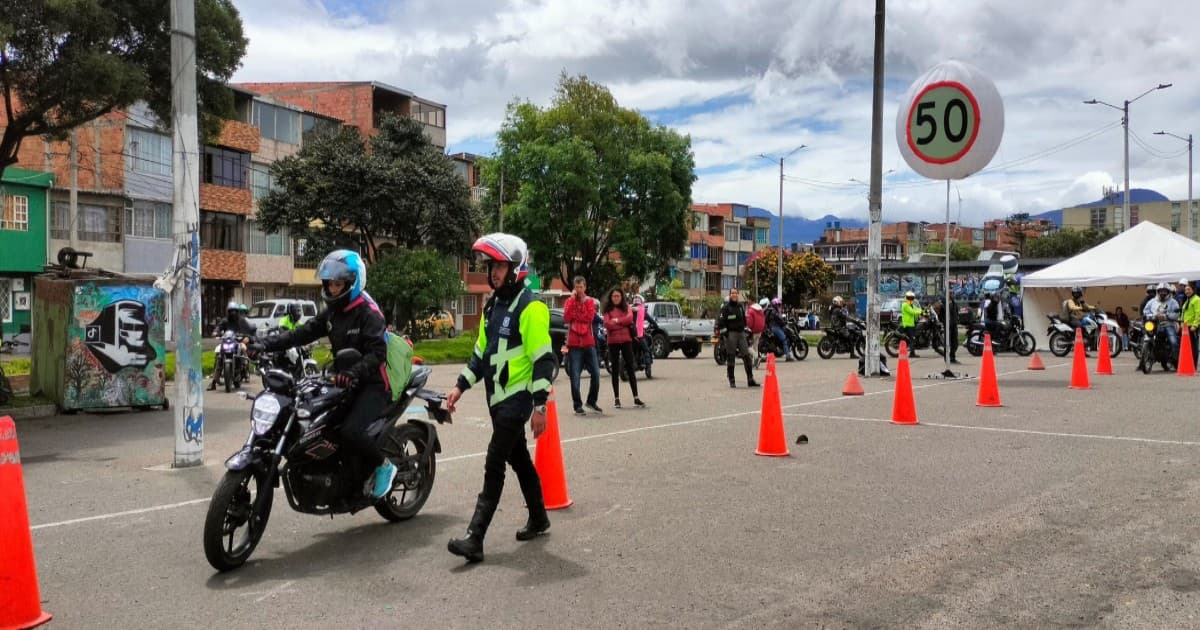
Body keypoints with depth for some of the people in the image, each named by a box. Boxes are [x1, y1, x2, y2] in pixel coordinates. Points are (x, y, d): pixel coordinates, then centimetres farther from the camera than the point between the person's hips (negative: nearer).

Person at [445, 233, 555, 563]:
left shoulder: (530, 307, -14)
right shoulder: (492, 305, 12)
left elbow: (543, 359, -18)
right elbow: (482, 351, 19)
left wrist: (539, 404, -21)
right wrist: (460, 386, 12)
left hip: (517, 398, -8)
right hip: (498, 398, 8)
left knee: (494, 466, -10)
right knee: (519, 460, 18)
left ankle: (474, 539, -9)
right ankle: (538, 518, 33)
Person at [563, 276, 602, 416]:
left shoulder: (589, 301, 9)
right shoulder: (569, 301, 6)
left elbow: (590, 317, -8)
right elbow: (566, 318, -12)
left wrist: (575, 316, -9)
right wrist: (572, 299, -11)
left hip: (588, 342, 2)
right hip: (574, 344, -2)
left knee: (595, 373, -1)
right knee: (575, 376, -3)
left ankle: (592, 401, 17)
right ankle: (578, 405, 4)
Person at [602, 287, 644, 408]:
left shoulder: (626, 306, 10)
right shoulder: (608, 309, 3)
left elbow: (630, 317, -9)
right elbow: (607, 324, -11)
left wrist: (617, 321, -11)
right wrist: (623, 323, -9)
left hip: (626, 340, 1)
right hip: (613, 341, -1)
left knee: (630, 369, 0)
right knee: (615, 370, 5)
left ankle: (636, 398, 0)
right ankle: (616, 398, 10)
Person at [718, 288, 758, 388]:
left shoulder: (740, 306, 16)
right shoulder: (726, 307, -3)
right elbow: (720, 322, -8)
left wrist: (745, 330, 20)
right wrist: (725, 333, -14)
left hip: (741, 333, 5)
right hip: (731, 334, -5)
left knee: (747, 356, -1)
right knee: (731, 357, -1)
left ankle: (750, 380, 2)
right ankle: (732, 381, 5)